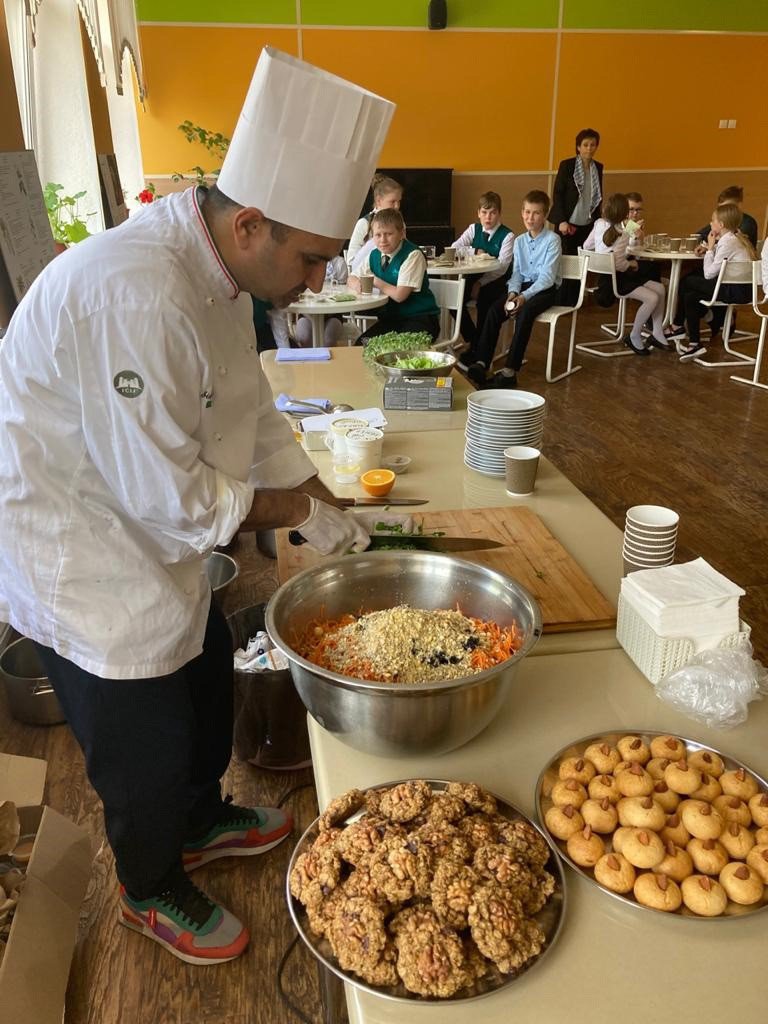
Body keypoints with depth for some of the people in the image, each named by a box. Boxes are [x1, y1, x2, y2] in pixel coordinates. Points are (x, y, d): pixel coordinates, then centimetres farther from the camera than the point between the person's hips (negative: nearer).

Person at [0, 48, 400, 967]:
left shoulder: (217, 267, -1)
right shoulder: (136, 296, -34)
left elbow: (250, 413, 9)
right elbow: (170, 498, -30)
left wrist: (325, 507, 5)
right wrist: (295, 509, -14)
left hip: (143, 535, 9)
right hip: (76, 554, -9)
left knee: (206, 680, 23)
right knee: (146, 746, 8)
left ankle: (199, 822, 52)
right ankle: (151, 893, 39)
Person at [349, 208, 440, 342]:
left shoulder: (413, 255, -15)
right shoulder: (374, 255, 7)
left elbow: (400, 295, -21)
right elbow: (352, 279, 14)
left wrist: (376, 282, -7)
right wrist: (358, 285, -10)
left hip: (419, 318, -6)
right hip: (390, 318, 6)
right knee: (362, 344, -16)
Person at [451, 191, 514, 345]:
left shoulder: (507, 235, -6)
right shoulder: (474, 229, 9)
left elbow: (501, 267, -15)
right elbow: (454, 248, 0)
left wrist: (480, 283, -24)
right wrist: (475, 251, -14)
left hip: (496, 282, -5)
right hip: (474, 277, 5)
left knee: (483, 299, -33)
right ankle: (471, 340, -1)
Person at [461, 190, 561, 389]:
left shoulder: (552, 240, -7)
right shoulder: (519, 241, 11)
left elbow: (547, 276, -15)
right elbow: (516, 272, 7)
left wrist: (525, 296, -27)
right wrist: (512, 293, -14)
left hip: (546, 289, -5)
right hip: (523, 286, 5)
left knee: (525, 312, -35)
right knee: (494, 310, -21)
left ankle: (510, 369, -38)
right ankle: (481, 362, -28)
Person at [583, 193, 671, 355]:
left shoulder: (599, 224, 1)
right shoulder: (622, 234, -19)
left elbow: (587, 246, 11)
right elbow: (618, 264, -24)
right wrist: (631, 264, -5)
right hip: (613, 280, -9)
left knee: (660, 288, 7)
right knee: (652, 298, -18)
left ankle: (657, 334, 11)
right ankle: (634, 337, -1)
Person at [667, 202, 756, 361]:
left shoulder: (727, 242, -14)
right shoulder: (735, 237, 14)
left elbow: (709, 274, -13)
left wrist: (710, 248, -6)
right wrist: (710, 249, 0)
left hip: (736, 290, -9)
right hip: (741, 287, 9)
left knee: (686, 282, 0)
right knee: (690, 297, 8)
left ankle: (677, 327, 13)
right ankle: (694, 344, 10)